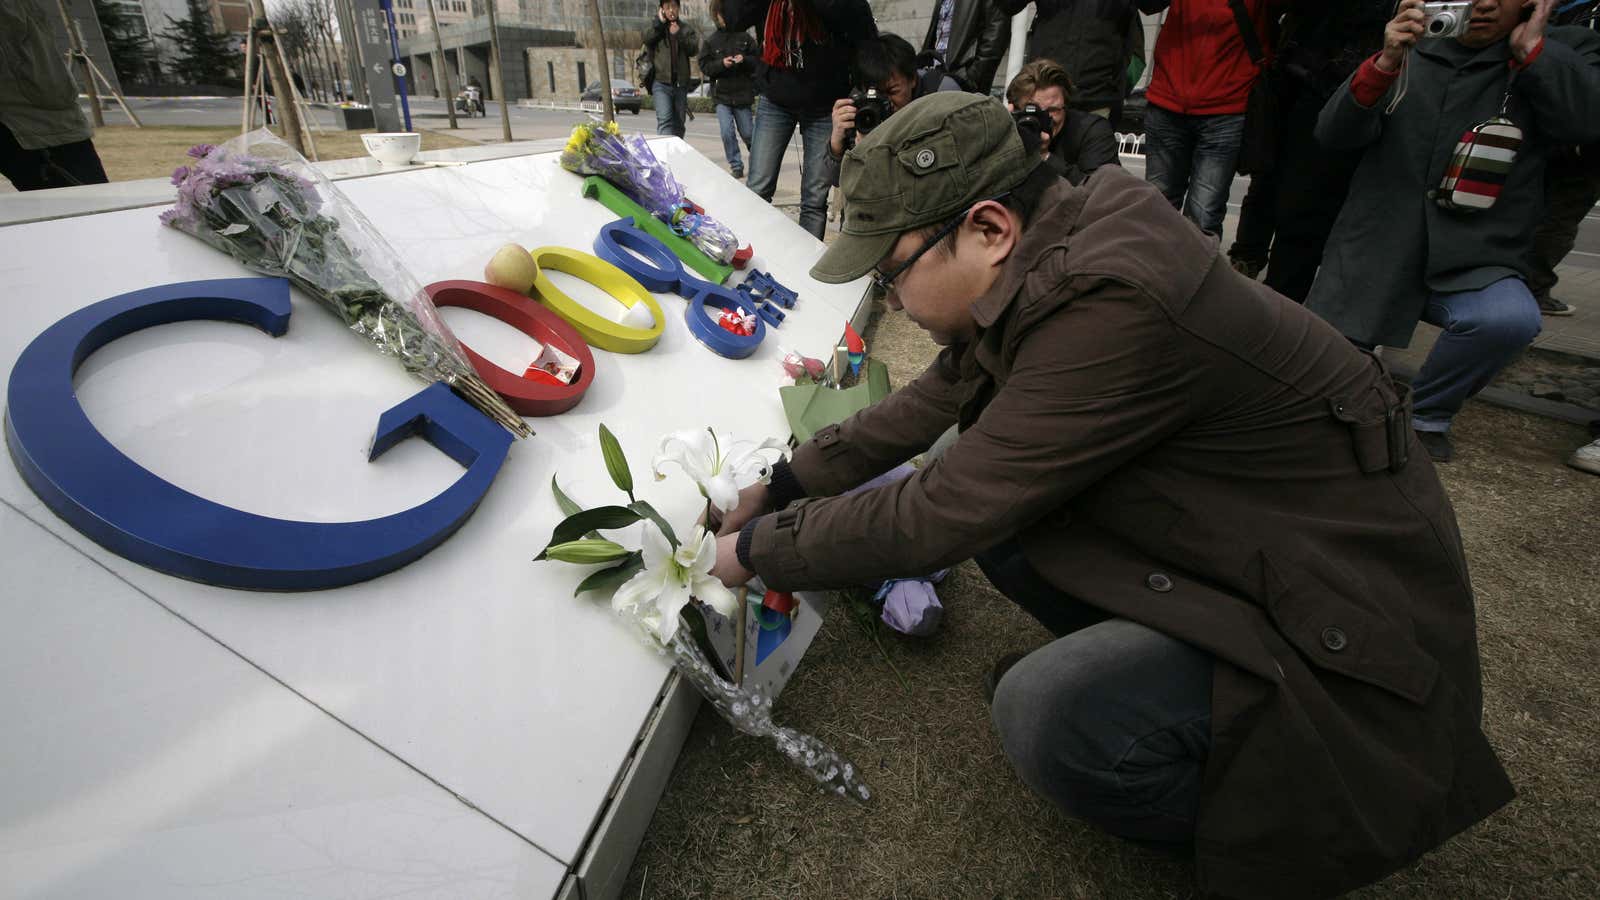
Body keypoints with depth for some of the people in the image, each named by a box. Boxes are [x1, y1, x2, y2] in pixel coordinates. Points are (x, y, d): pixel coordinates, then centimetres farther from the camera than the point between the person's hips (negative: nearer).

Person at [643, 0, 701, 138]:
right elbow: (647, 41, -6)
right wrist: (659, 23, -9)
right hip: (661, 82, -2)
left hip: (681, 84, 2)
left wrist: (679, 35, -13)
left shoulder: (687, 28, 13)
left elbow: (694, 50, -1)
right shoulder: (656, 28, 11)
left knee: (678, 123, 9)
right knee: (664, 120, -20)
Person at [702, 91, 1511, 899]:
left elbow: (943, 514, -27)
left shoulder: (1112, 304, -32)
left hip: (1348, 617, -8)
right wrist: (783, 486, 8)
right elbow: (933, 401, 6)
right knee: (992, 501, -2)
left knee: (1047, 713, -28)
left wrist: (760, 550, -11)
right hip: (1230, 543, 8)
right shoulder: (1056, 257, -4)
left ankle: (1284, 823, 3)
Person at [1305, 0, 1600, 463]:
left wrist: (1531, 50, -11)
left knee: (1511, 318, -33)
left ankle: (1425, 414, -5)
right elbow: (1334, 136, -5)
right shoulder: (1407, 52, 10)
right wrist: (1384, 65, -20)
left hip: (1476, 265, -1)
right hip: (1375, 258, 1)